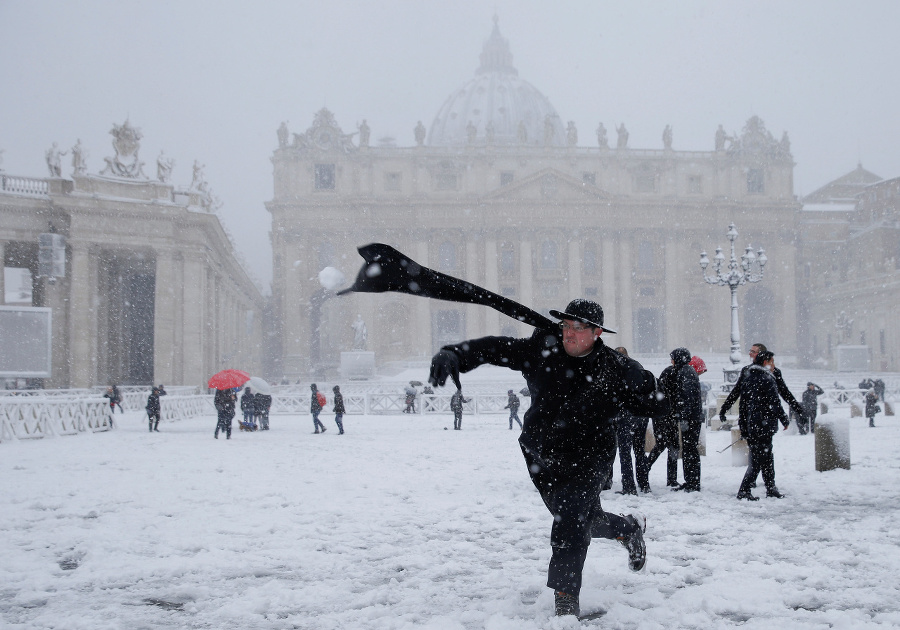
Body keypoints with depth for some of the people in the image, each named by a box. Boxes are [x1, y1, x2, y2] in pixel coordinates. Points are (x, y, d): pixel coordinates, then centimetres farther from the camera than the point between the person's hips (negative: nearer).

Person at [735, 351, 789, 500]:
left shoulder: (747, 377, 12)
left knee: (767, 457, 17)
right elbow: (774, 404, -13)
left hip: (749, 425, 9)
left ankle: (771, 488, 22)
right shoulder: (767, 380, -13)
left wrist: (743, 427, 18)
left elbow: (742, 403, 15)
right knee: (758, 459, -5)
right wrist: (784, 419, 2)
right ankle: (744, 490, -7)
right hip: (764, 425, -9)